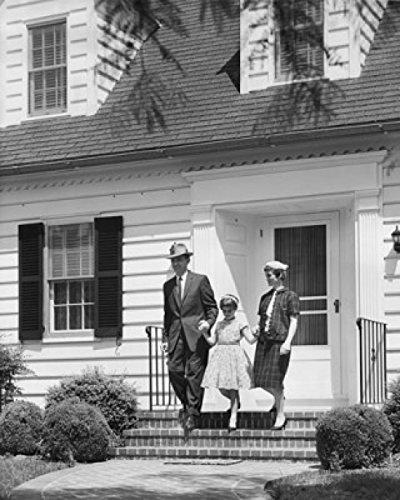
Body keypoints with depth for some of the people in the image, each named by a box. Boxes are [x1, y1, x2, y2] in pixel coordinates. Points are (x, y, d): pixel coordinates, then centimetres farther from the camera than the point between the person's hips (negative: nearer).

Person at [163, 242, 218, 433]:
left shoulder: (200, 280, 4)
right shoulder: (168, 286, 16)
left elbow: (212, 307, 4)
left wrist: (208, 322, -14)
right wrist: (166, 337, 13)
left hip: (196, 334, -4)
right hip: (176, 335, 4)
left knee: (194, 373, -6)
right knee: (174, 369, -6)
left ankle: (192, 413, -1)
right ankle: (187, 404, 16)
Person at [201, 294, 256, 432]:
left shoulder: (240, 324, 1)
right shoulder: (219, 325, 14)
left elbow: (251, 340, -6)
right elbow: (212, 341, 13)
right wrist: (204, 332, 0)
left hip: (234, 355, -4)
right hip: (220, 355, 4)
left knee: (233, 388, -4)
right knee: (221, 389, 4)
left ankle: (233, 419, -1)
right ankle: (236, 403, 35)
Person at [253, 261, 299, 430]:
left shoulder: (290, 296, 1)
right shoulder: (265, 298, 18)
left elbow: (294, 321, -4)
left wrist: (288, 342, -15)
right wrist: (257, 329, 3)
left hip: (279, 341, -6)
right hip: (264, 340, 6)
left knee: (274, 380, -9)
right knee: (260, 380, 2)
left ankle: (280, 415, 5)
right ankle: (279, 397, 31)